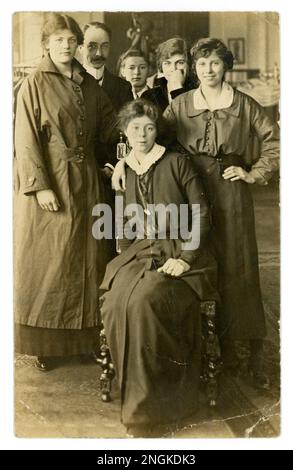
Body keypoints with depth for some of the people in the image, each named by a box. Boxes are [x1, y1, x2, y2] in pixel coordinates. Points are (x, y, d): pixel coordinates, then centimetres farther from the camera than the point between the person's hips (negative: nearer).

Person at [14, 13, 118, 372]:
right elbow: (27, 140, -10)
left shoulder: (89, 85, 11)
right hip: (49, 182, -5)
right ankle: (43, 342, 16)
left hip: (85, 181, 5)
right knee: (47, 263, 2)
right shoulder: (34, 84, -4)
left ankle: (85, 335, 23)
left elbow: (110, 127, 10)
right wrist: (40, 186, -18)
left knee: (85, 259, 10)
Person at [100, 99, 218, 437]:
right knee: (115, 302, -26)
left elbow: (201, 214, -2)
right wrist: (128, 258, -1)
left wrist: (184, 257, -11)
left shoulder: (176, 163, 1)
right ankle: (135, 392, -7)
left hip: (179, 254, -3)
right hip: (138, 254, 4)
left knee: (144, 301, -30)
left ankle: (149, 406, -12)